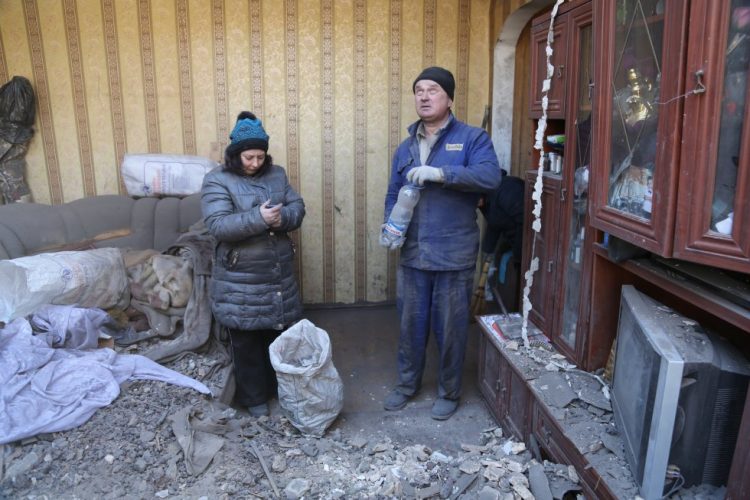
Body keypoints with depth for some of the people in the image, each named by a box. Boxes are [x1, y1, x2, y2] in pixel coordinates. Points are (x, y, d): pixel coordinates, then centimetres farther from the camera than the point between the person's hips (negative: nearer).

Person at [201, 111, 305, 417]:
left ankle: (282, 387, 37)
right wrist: (258, 218, -32)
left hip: (279, 274, 5)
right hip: (240, 280, -4)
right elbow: (217, 225, -21)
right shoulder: (217, 180, -10)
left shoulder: (276, 174, 6)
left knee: (281, 334, 17)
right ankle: (254, 397, 25)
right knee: (246, 341, 8)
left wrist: (282, 218, -19)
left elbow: (298, 207, 4)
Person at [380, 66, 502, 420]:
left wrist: (439, 172, -29)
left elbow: (490, 178, -20)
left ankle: (449, 392, 29)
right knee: (410, 323, 16)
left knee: (450, 327, 9)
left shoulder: (472, 138, -4)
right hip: (412, 254, 4)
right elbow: (393, 195, 11)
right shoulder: (406, 147, 11)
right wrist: (390, 226, -8)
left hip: (454, 255, -4)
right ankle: (407, 383, 36)